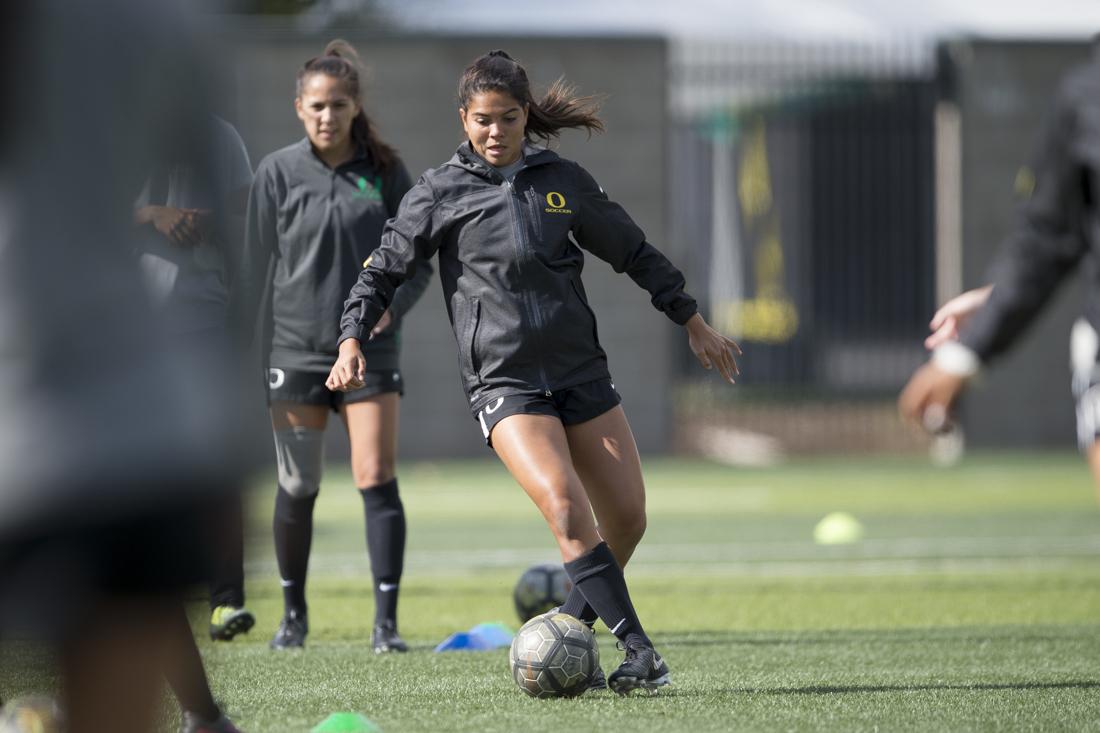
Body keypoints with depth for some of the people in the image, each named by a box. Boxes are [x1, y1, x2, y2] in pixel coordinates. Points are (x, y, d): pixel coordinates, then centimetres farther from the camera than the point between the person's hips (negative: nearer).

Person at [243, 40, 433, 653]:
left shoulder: (386, 172, 2)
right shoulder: (278, 173, 2)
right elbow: (257, 266, 4)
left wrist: (392, 306, -14)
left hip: (369, 350, 0)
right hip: (296, 349, 0)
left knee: (377, 480, -9)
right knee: (298, 487, 5)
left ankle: (386, 622, -9)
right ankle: (294, 613, 22)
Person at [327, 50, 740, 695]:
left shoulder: (562, 181, 7)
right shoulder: (441, 193, 0)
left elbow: (634, 252, 17)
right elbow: (385, 271, 5)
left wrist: (694, 323, 21)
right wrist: (353, 341, -11)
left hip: (580, 370, 4)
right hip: (505, 382, -4)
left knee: (628, 518, -1)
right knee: (565, 504, -24)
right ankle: (638, 650, -24)